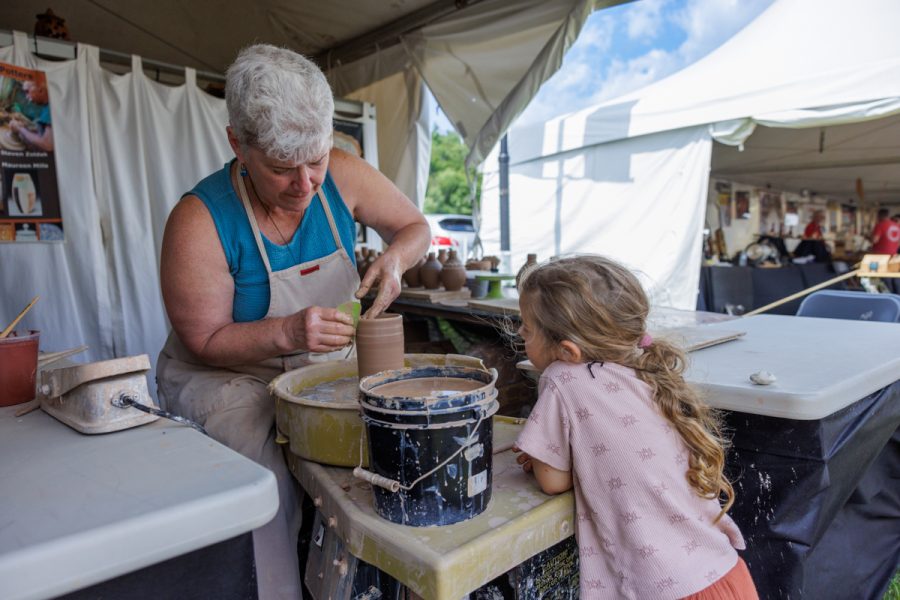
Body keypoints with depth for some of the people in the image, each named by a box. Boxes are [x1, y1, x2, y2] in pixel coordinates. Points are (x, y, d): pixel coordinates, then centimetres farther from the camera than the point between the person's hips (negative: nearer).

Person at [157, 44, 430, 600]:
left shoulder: (340, 174, -12)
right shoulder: (201, 221, -22)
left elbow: (416, 226, 3)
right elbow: (205, 341, -14)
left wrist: (394, 259, -20)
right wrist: (288, 333, -32)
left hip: (322, 365, 4)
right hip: (225, 374, -3)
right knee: (266, 481, -30)